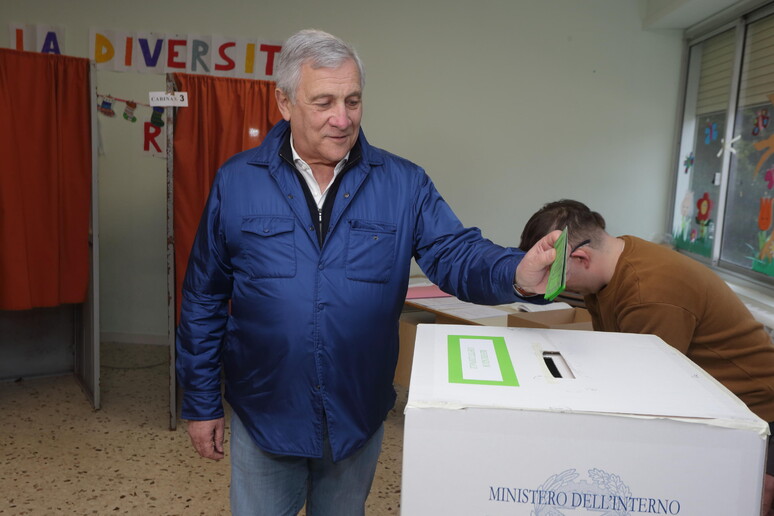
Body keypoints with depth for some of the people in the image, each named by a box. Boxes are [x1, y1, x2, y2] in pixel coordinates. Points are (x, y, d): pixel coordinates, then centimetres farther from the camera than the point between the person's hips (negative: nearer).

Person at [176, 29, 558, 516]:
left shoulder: (402, 183, -5)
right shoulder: (237, 182, -7)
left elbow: (456, 254, -12)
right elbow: (204, 300, -2)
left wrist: (517, 272, -35)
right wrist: (201, 403, 0)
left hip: (359, 417, 1)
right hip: (263, 416, 0)